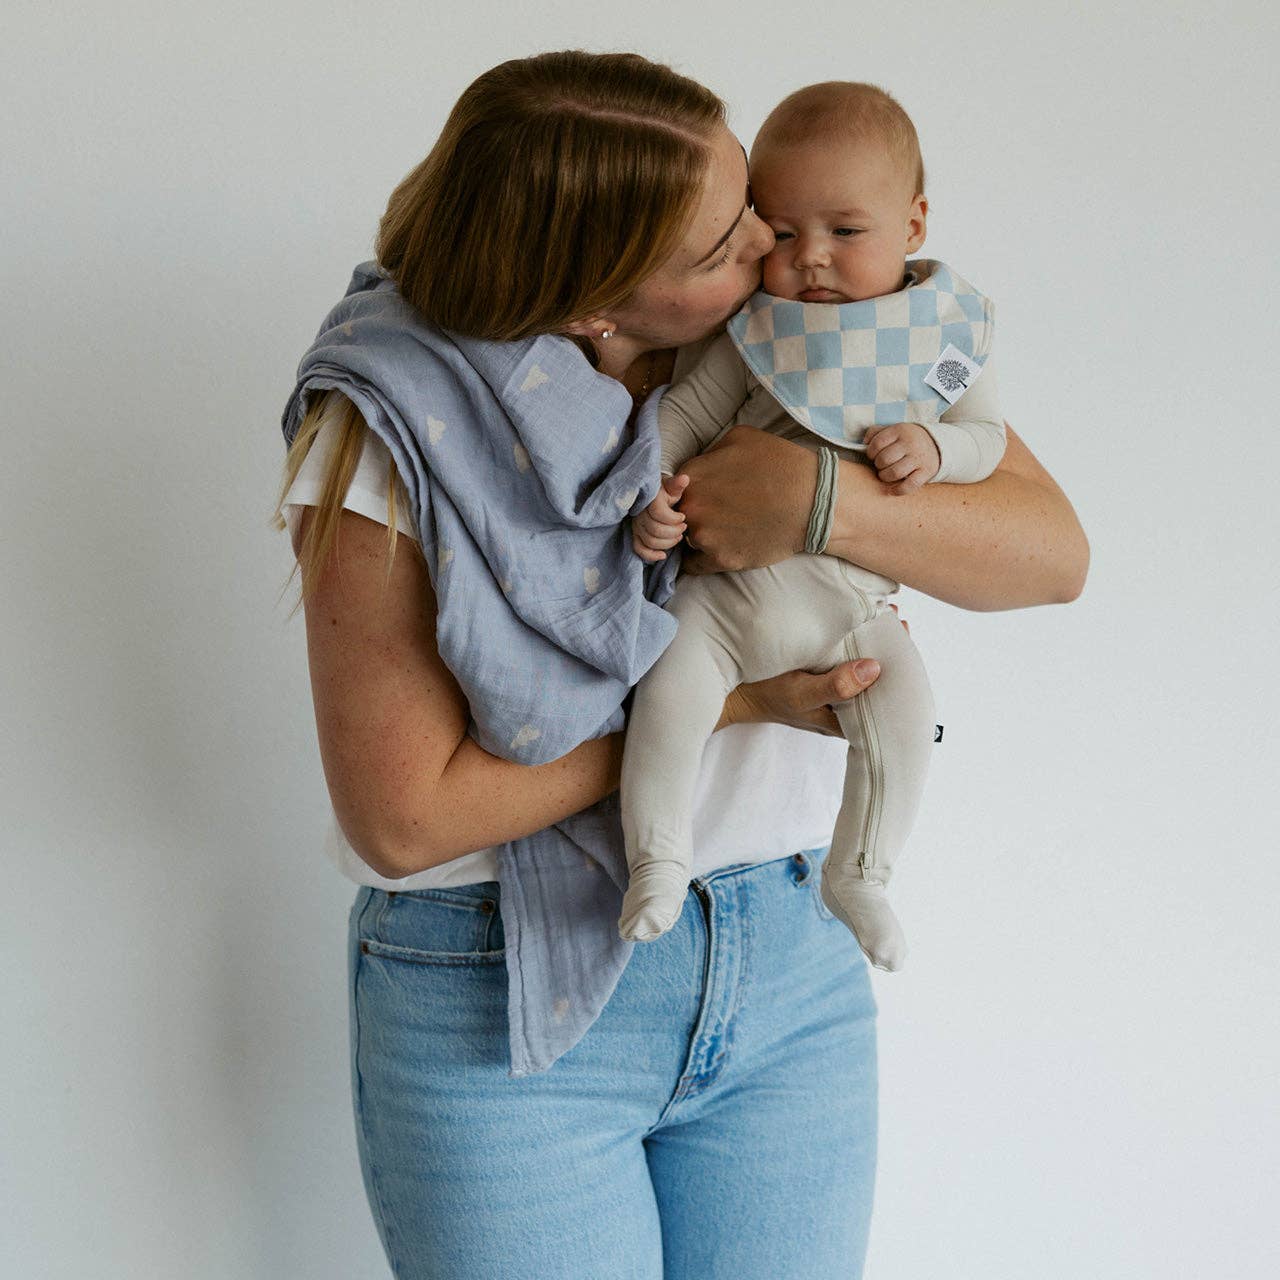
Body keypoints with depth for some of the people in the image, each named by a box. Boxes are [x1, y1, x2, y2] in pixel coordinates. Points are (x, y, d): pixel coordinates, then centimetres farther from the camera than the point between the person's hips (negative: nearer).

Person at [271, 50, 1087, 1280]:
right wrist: (728, 698, -17)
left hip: (789, 967, 4)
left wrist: (830, 502, -24)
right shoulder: (397, 439, -14)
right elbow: (404, 814, -16)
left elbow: (1052, 552, -5)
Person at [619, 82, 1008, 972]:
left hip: (852, 606, 1)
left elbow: (986, 432, 5)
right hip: (726, 590, -1)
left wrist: (934, 447, -17)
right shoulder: (759, 331, -2)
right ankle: (658, 863, 1)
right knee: (669, 696, -20)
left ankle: (860, 873, 7)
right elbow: (685, 413, 1)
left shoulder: (950, 333, 1)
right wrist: (651, 492, -16)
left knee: (906, 711, -15)